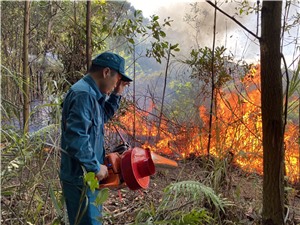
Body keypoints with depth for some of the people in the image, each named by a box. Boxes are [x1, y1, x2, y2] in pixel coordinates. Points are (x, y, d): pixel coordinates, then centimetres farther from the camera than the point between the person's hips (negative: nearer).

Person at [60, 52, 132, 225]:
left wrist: (117, 94, 14)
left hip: (88, 176, 10)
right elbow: (76, 137, -31)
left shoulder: (90, 93, 10)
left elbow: (102, 117, 27)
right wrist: (96, 167, -21)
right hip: (81, 179, -10)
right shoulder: (83, 94, -22)